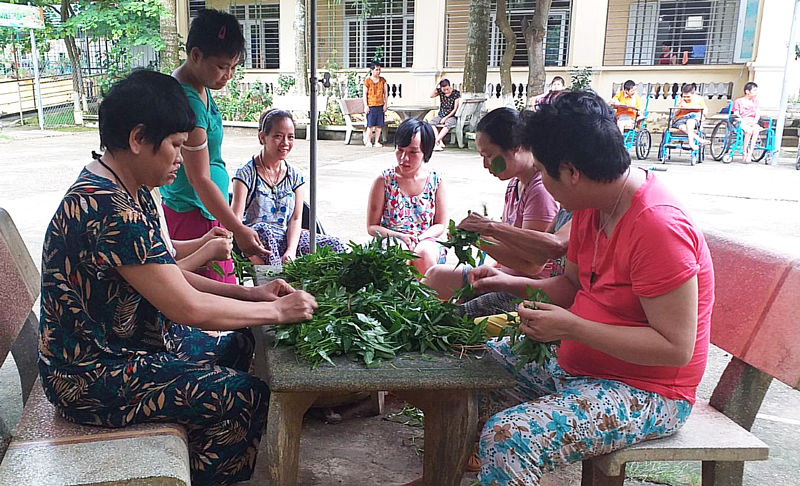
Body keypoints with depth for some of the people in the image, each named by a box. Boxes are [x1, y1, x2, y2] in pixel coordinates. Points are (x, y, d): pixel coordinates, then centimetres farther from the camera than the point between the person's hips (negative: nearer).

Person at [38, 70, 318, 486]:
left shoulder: (129, 193, 5)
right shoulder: (109, 209, -29)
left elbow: (169, 279, 10)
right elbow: (189, 308, -28)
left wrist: (251, 293, 1)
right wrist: (278, 311, -16)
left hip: (121, 346, 10)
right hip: (95, 381, -10)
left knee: (242, 345, 14)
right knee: (249, 396, -12)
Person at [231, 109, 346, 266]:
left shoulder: (295, 175, 11)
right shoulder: (247, 173, -3)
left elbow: (296, 218, 3)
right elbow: (236, 220, -12)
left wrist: (291, 250, -17)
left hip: (286, 239, 4)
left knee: (334, 246, -19)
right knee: (262, 229, -38)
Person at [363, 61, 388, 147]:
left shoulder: (383, 80, 8)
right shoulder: (367, 80, -2)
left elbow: (385, 93, 11)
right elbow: (365, 94, -2)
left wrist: (385, 104, 5)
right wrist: (366, 106, -8)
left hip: (380, 105, 3)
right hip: (370, 106, -3)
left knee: (379, 125, 3)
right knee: (370, 125, -5)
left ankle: (377, 142, 12)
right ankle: (368, 141, 6)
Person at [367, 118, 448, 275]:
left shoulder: (437, 182, 2)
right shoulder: (384, 181, 0)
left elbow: (440, 225, 7)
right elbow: (372, 226, 2)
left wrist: (419, 238, -14)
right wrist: (400, 236, -15)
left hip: (426, 241, 1)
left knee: (424, 252, -33)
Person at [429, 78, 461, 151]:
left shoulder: (456, 93, -6)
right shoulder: (440, 91, 4)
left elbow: (455, 109, -8)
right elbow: (431, 95, -14)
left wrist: (446, 118, -15)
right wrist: (437, 85, -16)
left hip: (451, 116, -3)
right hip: (441, 115, 3)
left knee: (448, 124, -38)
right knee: (432, 123, -28)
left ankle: (436, 141, -44)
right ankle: (440, 143, -37)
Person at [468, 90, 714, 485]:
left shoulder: (659, 226, -26)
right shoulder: (591, 205, 1)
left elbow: (676, 347, -25)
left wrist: (570, 327, -27)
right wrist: (512, 284, 0)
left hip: (644, 392, -9)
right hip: (574, 365, 9)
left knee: (506, 439, -28)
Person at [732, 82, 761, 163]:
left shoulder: (755, 101, 19)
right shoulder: (738, 102, 5)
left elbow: (758, 113, 9)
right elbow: (736, 114, -3)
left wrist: (754, 121, -12)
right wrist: (745, 121, -18)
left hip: (753, 122, 3)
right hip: (742, 122, -3)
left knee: (756, 130, -33)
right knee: (749, 130, -36)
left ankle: (750, 154, -33)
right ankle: (744, 153, -25)